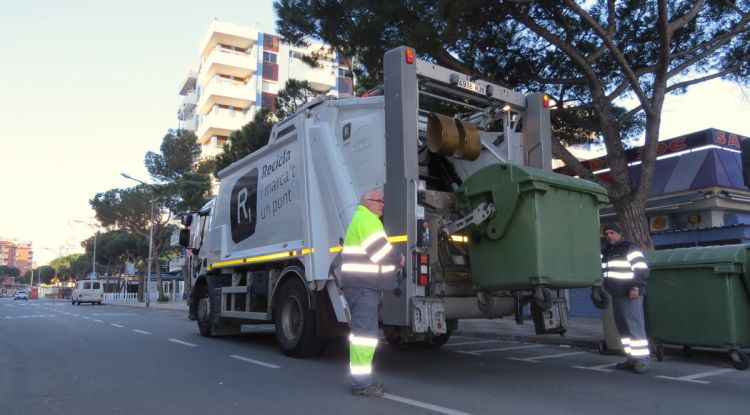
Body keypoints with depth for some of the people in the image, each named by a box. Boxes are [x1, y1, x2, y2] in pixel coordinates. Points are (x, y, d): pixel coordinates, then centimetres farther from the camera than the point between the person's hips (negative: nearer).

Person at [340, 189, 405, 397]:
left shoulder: (365, 218, 25)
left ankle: (361, 379, 19)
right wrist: (398, 259, 0)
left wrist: (394, 259, 12)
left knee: (362, 330, 13)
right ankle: (361, 383, -8)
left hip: (363, 284, 11)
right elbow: (379, 250, -17)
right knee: (365, 331, -11)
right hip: (363, 285, -11)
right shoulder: (366, 218, -9)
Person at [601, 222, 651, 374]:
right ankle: (632, 358, 16)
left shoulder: (630, 248, -6)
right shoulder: (606, 252, 19)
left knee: (635, 327, -11)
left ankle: (643, 359, -8)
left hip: (630, 295, -9)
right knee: (623, 328, 10)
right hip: (616, 295, 9)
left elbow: (642, 269, -13)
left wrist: (636, 287, -21)